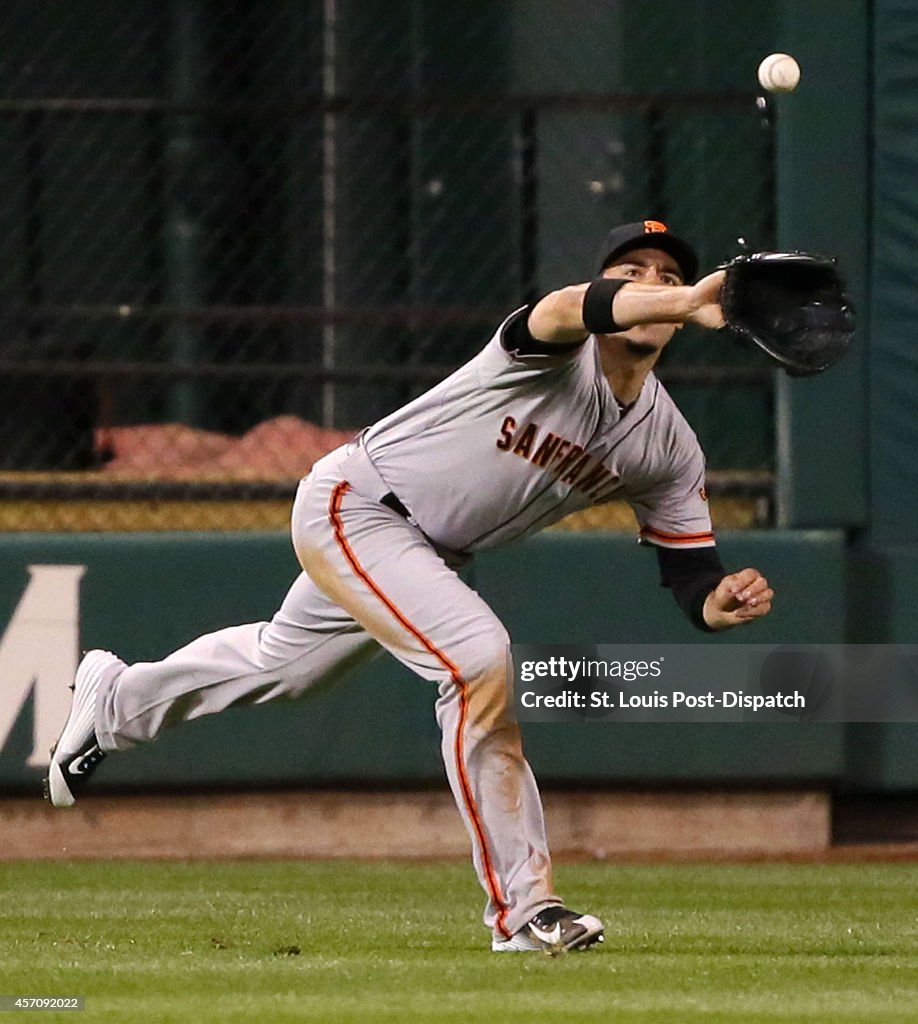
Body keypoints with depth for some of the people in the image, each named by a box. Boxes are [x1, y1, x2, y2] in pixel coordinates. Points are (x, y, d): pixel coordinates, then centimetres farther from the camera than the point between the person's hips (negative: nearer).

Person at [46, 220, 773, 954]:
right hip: (353, 503, -8)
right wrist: (687, 304, -73)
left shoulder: (668, 449, -8)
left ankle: (116, 699, 56)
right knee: (477, 658, -28)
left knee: (282, 664, 28)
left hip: (431, 554, 8)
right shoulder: (560, 350, -28)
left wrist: (722, 603, -31)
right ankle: (521, 907, -23)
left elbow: (693, 577, -7)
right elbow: (582, 309, -54)